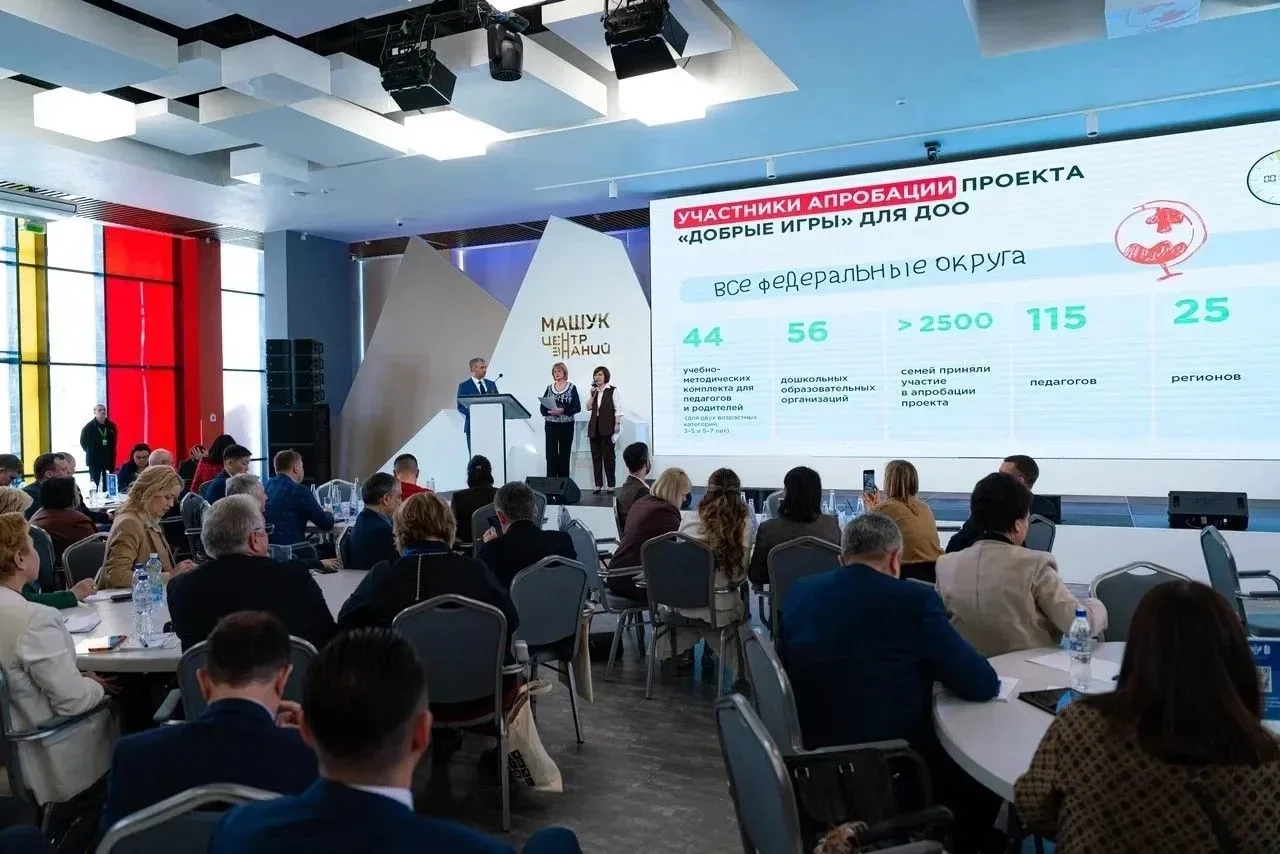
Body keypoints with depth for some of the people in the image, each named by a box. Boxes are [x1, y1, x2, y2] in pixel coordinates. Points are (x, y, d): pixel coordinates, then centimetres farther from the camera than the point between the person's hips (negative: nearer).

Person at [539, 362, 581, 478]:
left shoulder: (572, 387, 1)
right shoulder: (549, 388, 10)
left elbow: (577, 408, -5)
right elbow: (542, 407, 6)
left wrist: (563, 410, -18)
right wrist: (549, 411, -14)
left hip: (566, 425, -2)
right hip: (550, 425, 2)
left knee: (564, 455, 2)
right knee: (551, 455, -2)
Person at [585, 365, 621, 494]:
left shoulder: (612, 390, -1)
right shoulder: (594, 391, 16)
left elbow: (618, 409, -4)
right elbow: (588, 407, 10)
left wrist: (617, 424, -12)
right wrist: (593, 395, -2)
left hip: (607, 427, -6)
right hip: (594, 426, 6)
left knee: (608, 456, -2)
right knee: (596, 456, 5)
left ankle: (610, 485, 2)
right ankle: (598, 485, 10)